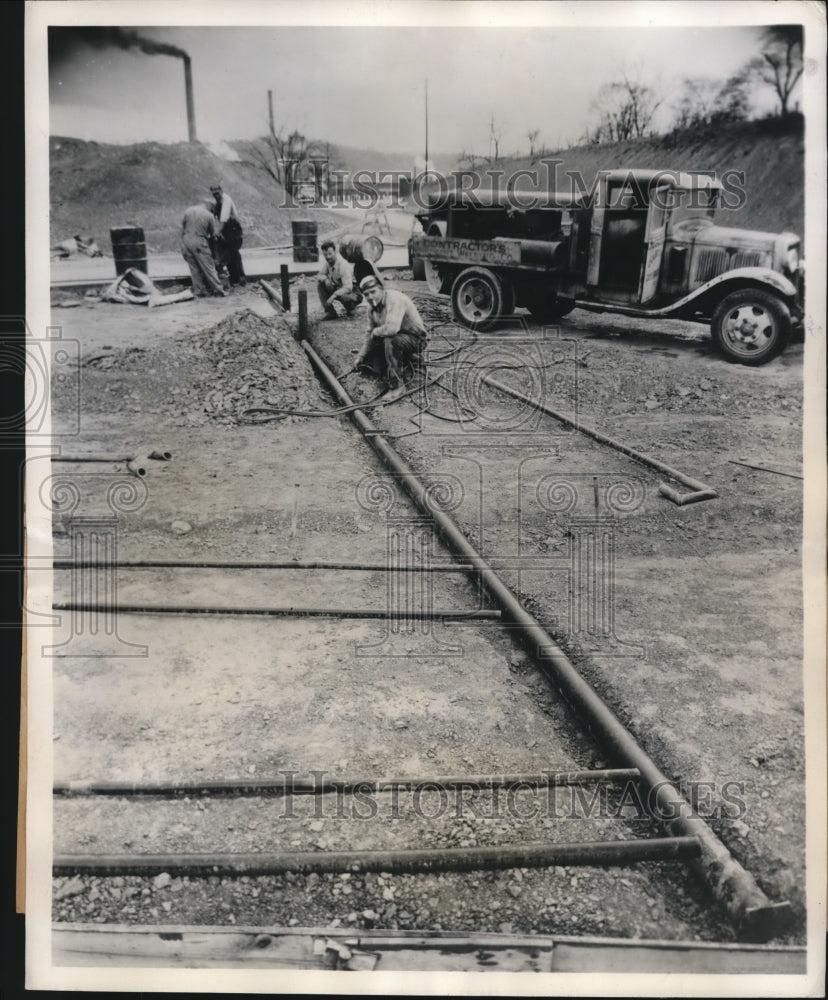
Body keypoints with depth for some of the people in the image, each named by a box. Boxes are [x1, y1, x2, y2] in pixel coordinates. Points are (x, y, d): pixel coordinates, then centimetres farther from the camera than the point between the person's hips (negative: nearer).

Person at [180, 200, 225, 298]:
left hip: (186, 240, 4)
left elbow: (182, 227, 8)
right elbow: (213, 233, 3)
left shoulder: (188, 211, 5)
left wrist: (183, 240, 17)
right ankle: (218, 289, 5)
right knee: (208, 267, 3)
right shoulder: (209, 215, -5)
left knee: (194, 268, 10)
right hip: (199, 242, -4)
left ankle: (198, 290, 13)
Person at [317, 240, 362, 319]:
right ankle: (329, 312, -8)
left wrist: (333, 296, -41)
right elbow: (321, 275, 8)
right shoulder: (329, 262, -4)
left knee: (344, 297, -42)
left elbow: (348, 288, -34)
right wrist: (326, 279, -16)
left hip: (352, 292, -7)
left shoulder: (343, 265, -27)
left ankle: (350, 309, -2)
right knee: (319, 283, -10)